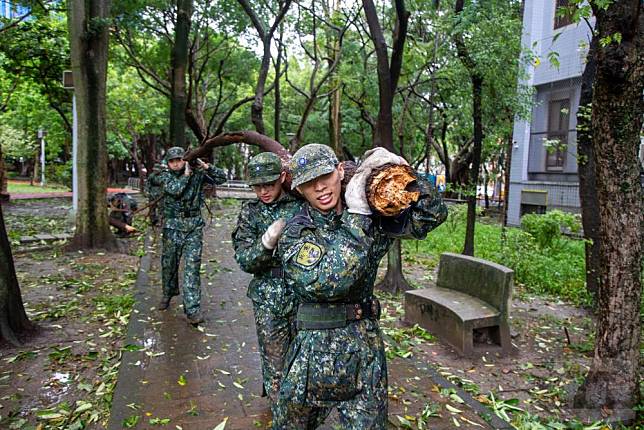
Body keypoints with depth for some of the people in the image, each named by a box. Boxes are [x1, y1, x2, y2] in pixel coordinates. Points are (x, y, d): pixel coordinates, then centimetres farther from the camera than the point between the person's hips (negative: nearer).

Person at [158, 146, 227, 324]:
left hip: (194, 225, -1)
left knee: (192, 265, -8)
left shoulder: (197, 174, 3)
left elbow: (221, 178, 2)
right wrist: (187, 174, -9)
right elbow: (174, 189, -18)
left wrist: (205, 167, -8)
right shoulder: (165, 176, 2)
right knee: (169, 263, 13)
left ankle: (192, 309, -7)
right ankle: (168, 293, 41)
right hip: (173, 225, 1)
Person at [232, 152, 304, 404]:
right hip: (268, 300, 1)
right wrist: (268, 241, -22)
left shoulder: (301, 205, -3)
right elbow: (244, 261, -4)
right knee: (275, 366, 7)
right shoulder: (250, 211, 2)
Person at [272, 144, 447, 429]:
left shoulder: (373, 217, -1)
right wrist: (357, 216, -24)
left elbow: (432, 214, -2)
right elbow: (327, 282, -27)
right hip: (314, 347, -1)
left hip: (366, 345, 2)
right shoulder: (294, 232, -11)